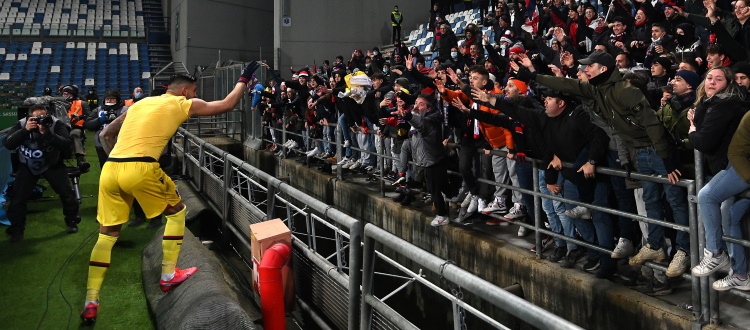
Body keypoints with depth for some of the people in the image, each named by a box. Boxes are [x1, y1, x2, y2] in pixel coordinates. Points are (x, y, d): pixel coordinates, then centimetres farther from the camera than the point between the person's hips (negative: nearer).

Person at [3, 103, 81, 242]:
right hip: (28, 166, 1)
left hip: (52, 164, -1)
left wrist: (48, 134, -46)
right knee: (18, 197, -6)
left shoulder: (56, 124, -21)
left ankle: (72, 222, 17)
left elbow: (67, 143, -34)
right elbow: (8, 144, -27)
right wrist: (25, 130, -39)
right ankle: (17, 230, 13)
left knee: (67, 192, -8)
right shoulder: (21, 124, -16)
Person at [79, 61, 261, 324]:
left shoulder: (140, 103, 27)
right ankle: (168, 275, 21)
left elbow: (105, 135, 30)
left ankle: (90, 302, 14)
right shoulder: (183, 103, 10)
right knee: (177, 212, 18)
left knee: (107, 234, 16)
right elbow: (227, 105, 17)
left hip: (109, 170, 6)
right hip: (141, 170, -6)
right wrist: (244, 78, 29)